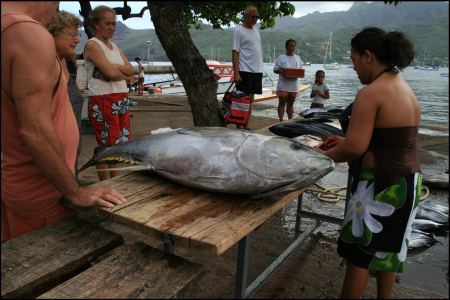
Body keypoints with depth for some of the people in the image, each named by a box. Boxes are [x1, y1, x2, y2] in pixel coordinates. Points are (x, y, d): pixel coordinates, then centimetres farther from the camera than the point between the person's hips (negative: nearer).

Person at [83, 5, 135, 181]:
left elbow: (130, 69, 6)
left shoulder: (114, 47, 19)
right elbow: (110, 73, -17)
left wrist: (112, 67, -10)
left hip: (121, 101, 8)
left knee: (118, 145, 10)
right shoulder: (92, 45, -6)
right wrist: (125, 75, 1)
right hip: (103, 102, -8)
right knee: (107, 147, -3)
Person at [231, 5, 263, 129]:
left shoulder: (256, 29, 15)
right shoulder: (238, 31, -7)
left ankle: (246, 126, 15)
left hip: (257, 70, 7)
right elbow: (235, 53, -12)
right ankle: (239, 126, 2)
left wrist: (260, 68, 15)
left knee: (250, 99, 9)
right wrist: (236, 73, -19)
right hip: (245, 71, -7)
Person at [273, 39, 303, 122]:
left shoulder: (298, 58, 11)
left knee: (290, 103, 11)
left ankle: (290, 121, 17)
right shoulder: (281, 58, -1)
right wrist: (280, 71, -22)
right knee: (282, 103, -2)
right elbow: (275, 70, -2)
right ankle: (281, 120, 0)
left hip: (294, 85, 4)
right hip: (283, 85, -4)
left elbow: (300, 69, 14)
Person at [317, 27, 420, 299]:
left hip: (381, 184, -9)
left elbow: (355, 147, -24)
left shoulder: (371, 93, -20)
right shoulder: (405, 88, 9)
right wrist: (344, 141, 10)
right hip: (407, 179, 9)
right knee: (388, 247, 22)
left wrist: (324, 156, -7)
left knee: (361, 252, 8)